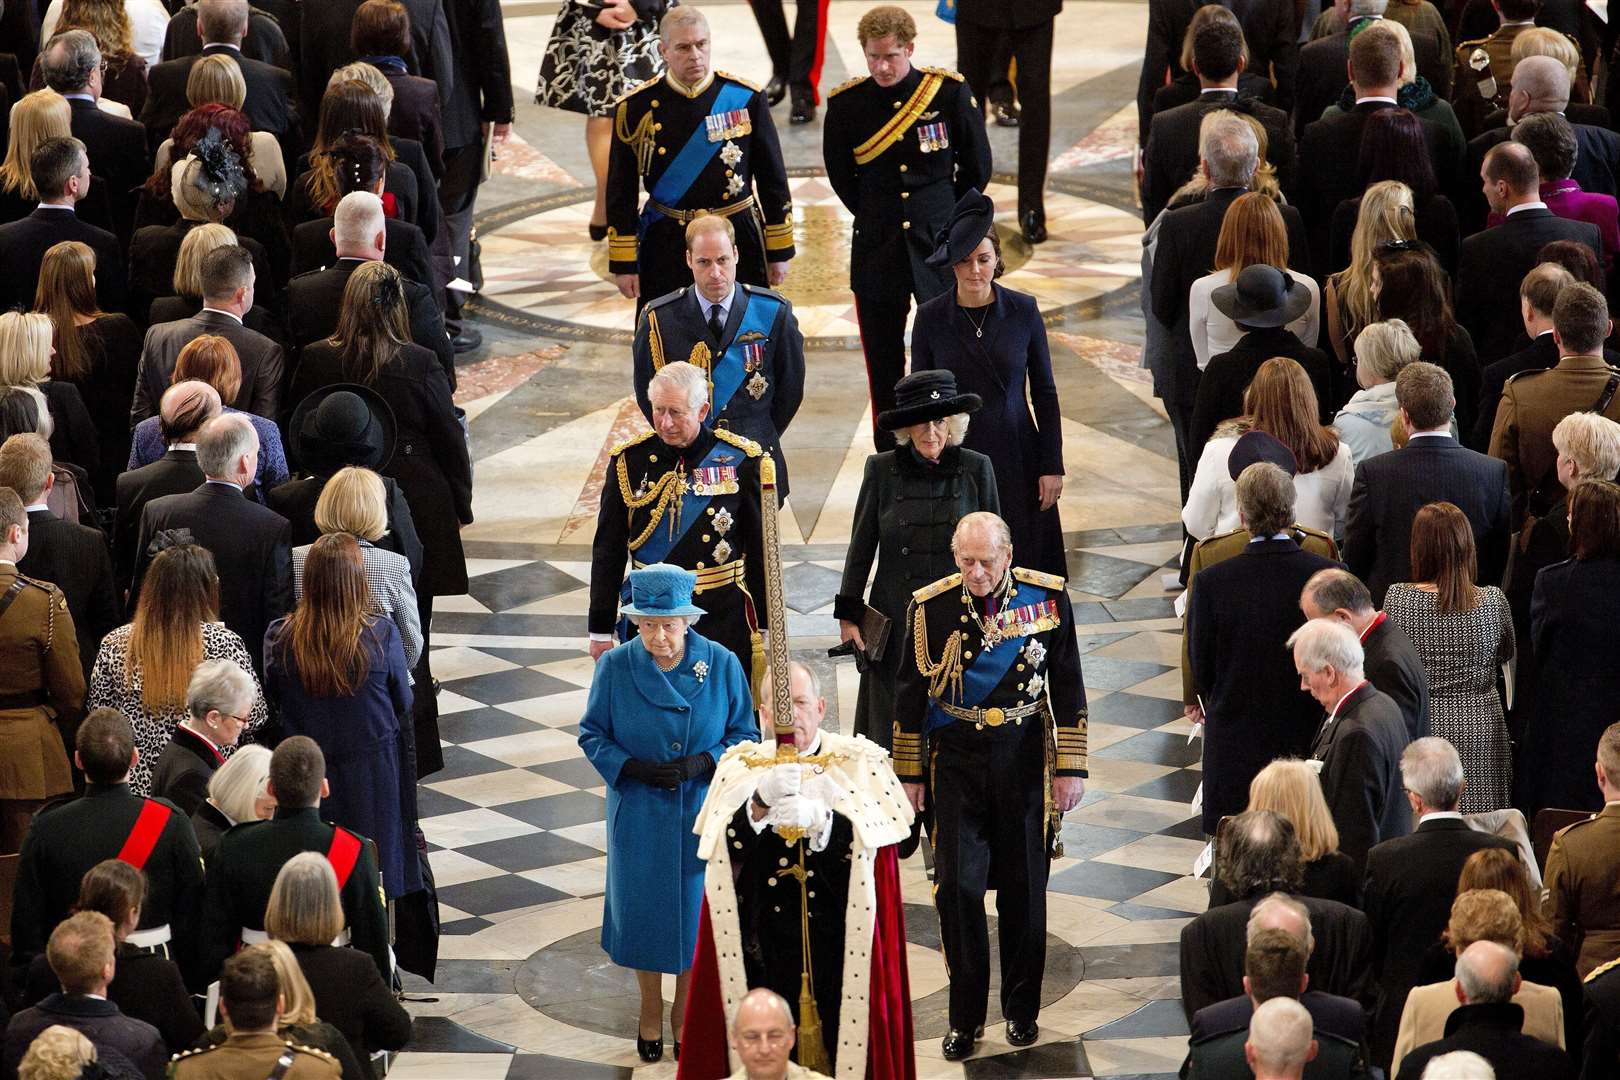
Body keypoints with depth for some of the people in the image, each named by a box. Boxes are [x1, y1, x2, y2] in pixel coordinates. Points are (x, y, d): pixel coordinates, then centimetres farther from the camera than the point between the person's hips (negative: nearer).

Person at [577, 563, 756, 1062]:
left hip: (702, 812, 0)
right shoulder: (616, 666, -10)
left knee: (696, 909, 10)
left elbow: (744, 734, -2)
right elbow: (592, 734, -2)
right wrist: (634, 768, -19)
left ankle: (684, 1009, 31)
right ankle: (650, 1011, 32)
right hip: (639, 814, 0)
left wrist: (702, 763, -20)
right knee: (642, 909, 10)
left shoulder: (721, 665, -10)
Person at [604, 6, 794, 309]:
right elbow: (621, 192, 2)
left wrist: (779, 252, 6)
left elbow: (773, 181, 5)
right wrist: (624, 264, 0)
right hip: (666, 247, 0)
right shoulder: (636, 108, -3)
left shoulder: (746, 99, -2)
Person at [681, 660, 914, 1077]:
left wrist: (818, 819, -30)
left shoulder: (858, 763, 1)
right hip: (764, 943, 1)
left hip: (837, 941, -1)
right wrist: (762, 801, -25)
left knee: (835, 1038, -3)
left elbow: (871, 840, -12)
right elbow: (725, 849, -6)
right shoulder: (741, 767, 5)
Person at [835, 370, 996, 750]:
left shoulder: (976, 469, -1)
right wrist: (848, 614, 4)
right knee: (893, 731, 2)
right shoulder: (882, 470, -1)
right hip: (895, 619, 0)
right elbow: (861, 547, 5)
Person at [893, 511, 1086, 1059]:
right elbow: (911, 695, 4)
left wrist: (1070, 767, 1)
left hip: (1024, 759, 0)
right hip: (956, 761, 0)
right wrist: (909, 775, 6)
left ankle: (1021, 1009, 23)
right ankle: (965, 1018, 6)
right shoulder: (931, 607, -6)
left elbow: (1067, 686, 2)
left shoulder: (1047, 597, -5)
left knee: (1023, 888, 8)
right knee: (958, 887, -5)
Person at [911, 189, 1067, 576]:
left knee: (1026, 569, 1)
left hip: (1017, 461, 0)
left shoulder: (1023, 311, -3)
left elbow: (1044, 392, 3)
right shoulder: (930, 318, -3)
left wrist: (1052, 466, 0)